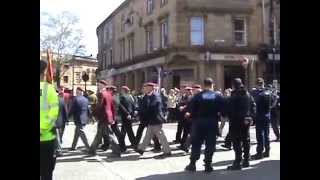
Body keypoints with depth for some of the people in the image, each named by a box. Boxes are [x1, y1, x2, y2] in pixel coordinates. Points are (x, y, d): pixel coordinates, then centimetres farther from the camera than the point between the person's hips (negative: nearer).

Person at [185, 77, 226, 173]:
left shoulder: (197, 96, -7)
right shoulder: (218, 97, -3)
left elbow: (192, 110, -8)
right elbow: (223, 111, -4)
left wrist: (189, 115, 11)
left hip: (199, 123, 0)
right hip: (212, 123, 1)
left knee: (196, 143, 10)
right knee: (210, 144, 8)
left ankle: (192, 164, 14)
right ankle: (208, 165, 10)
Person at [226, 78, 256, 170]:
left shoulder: (234, 96, -13)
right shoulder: (248, 95, 9)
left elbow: (230, 109, -15)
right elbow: (253, 106, 10)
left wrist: (230, 118, -2)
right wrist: (251, 116, 10)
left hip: (237, 121, -7)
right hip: (247, 120, 7)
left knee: (237, 142, -5)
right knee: (246, 140, 13)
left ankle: (237, 162, -5)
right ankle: (246, 161, 21)